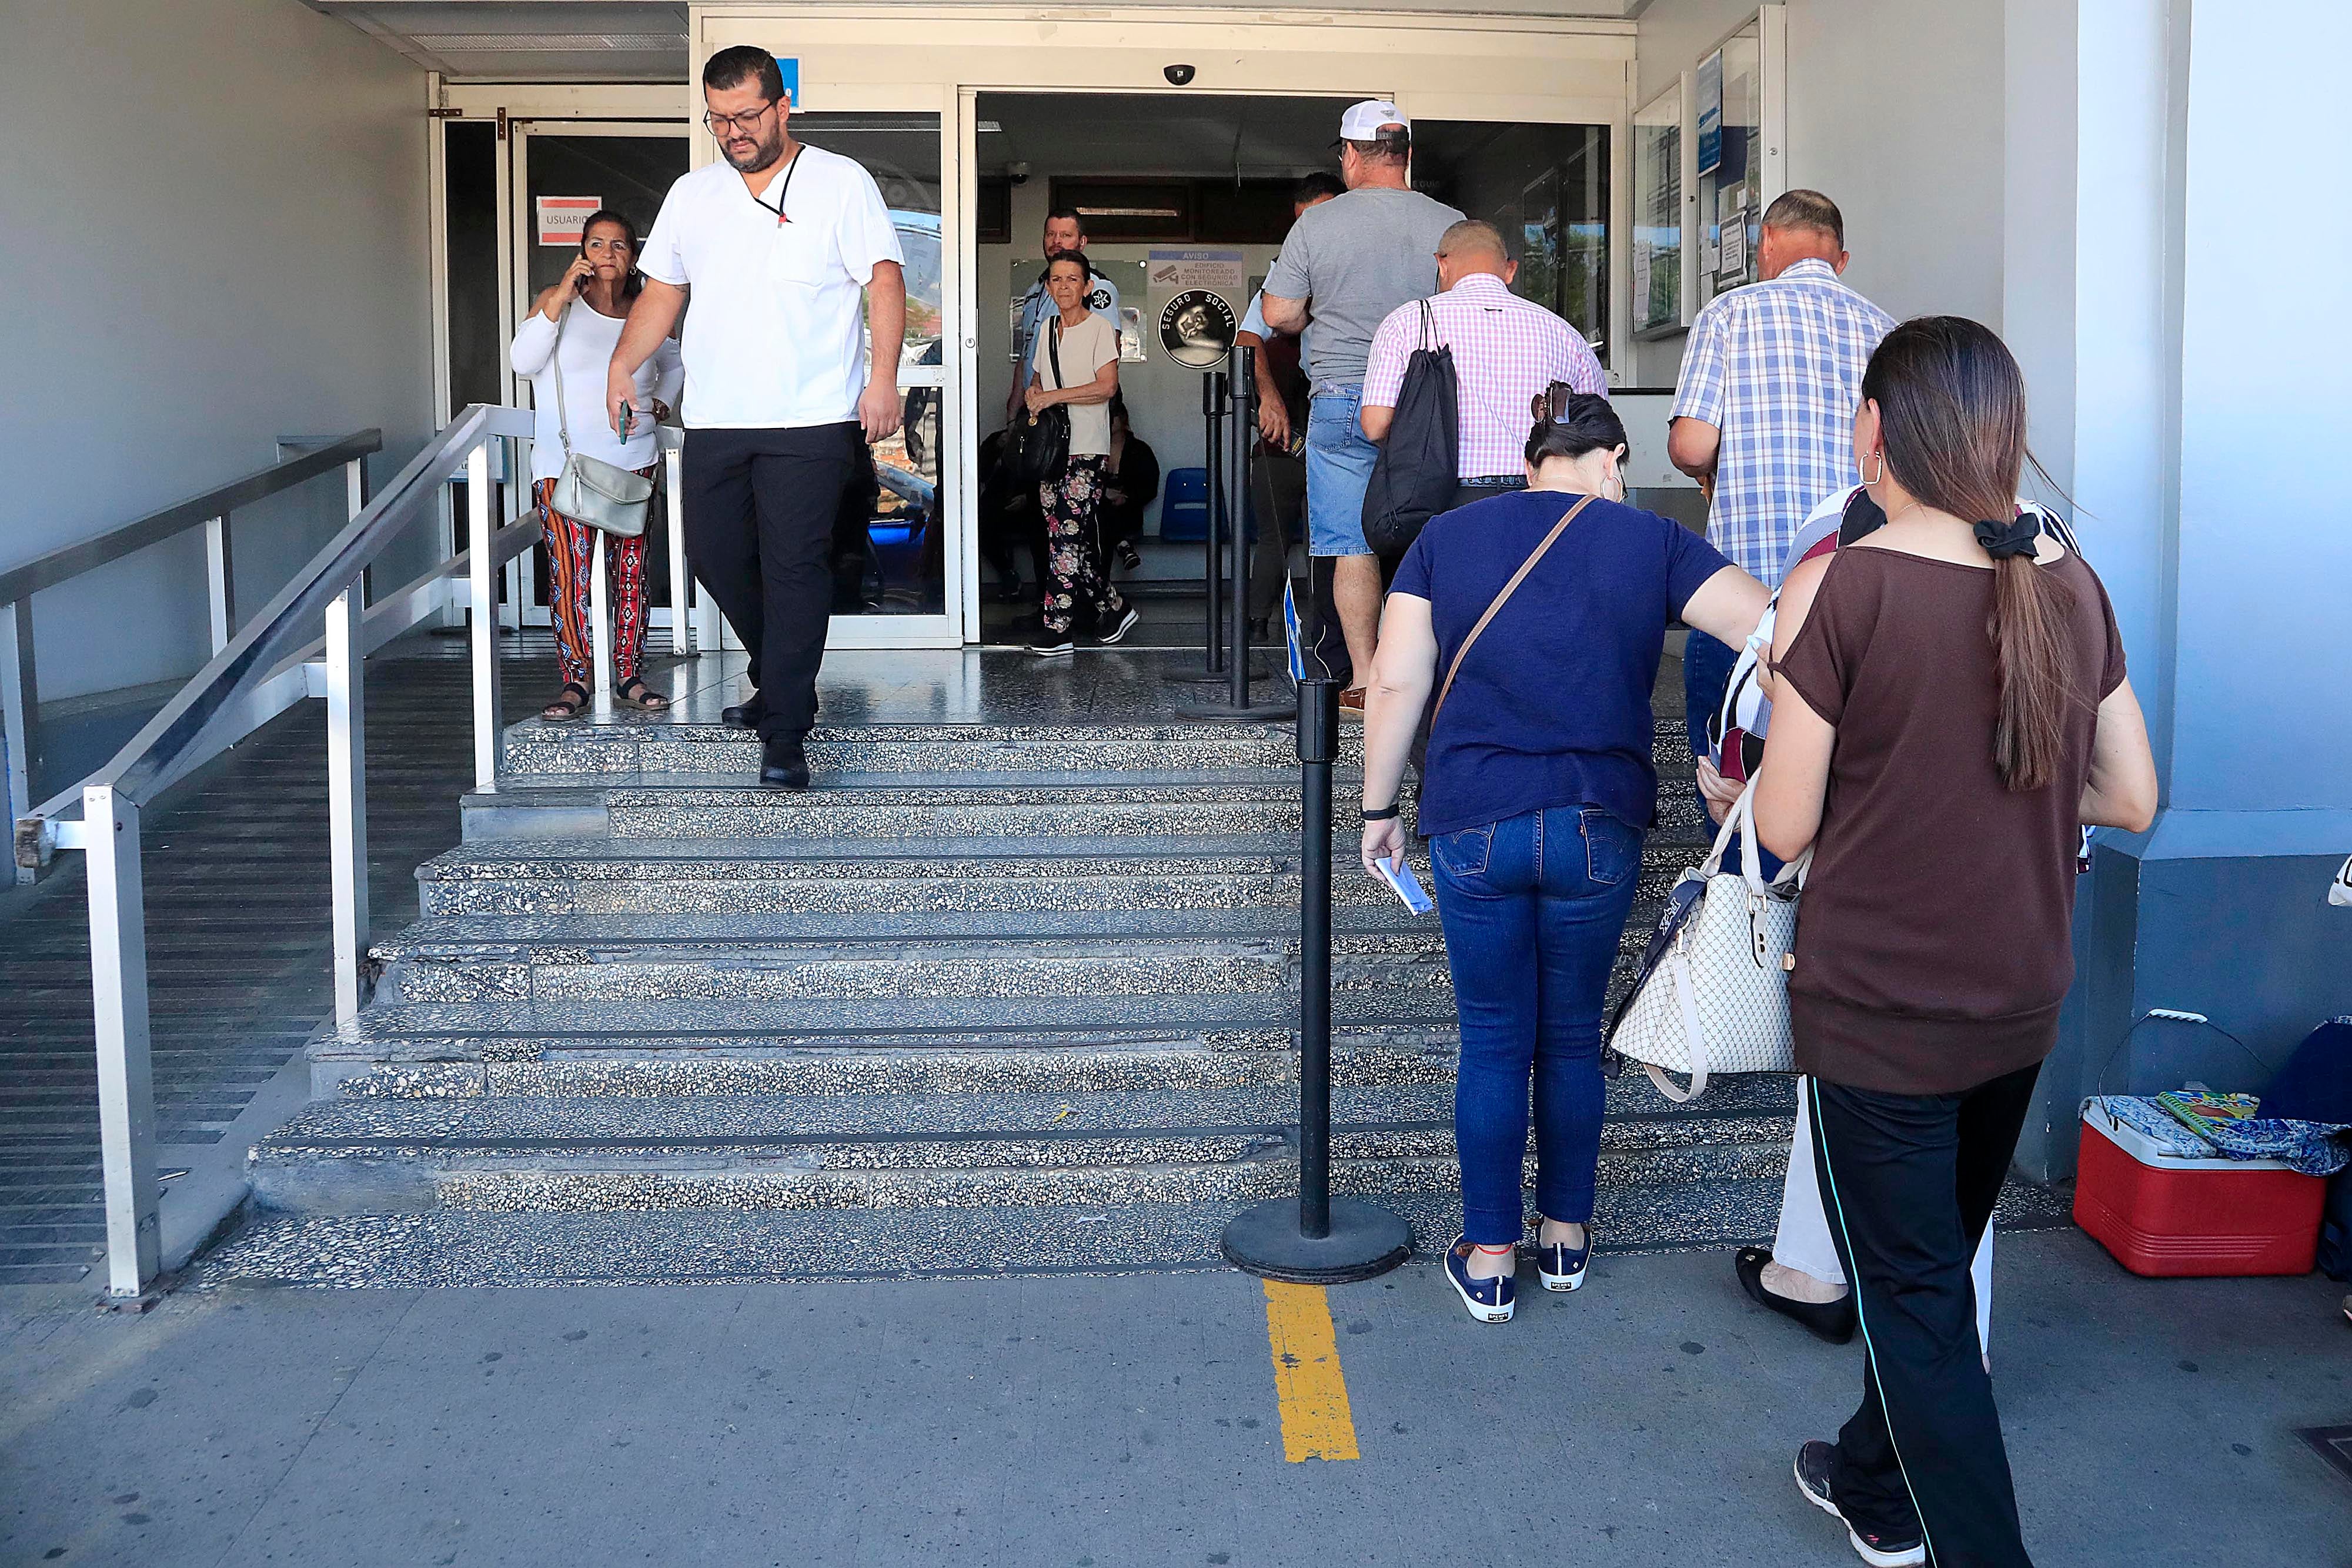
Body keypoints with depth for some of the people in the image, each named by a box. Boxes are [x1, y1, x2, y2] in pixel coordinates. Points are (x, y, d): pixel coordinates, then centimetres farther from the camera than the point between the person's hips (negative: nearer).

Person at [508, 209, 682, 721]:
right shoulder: (558, 300, 1)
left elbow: (673, 362, 30)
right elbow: (522, 361, -12)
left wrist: (662, 402, 11)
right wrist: (560, 297, -17)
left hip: (632, 462, 3)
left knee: (630, 573, 4)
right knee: (570, 576, -8)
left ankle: (629, 674, 11)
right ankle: (576, 679, -1)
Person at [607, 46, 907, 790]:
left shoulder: (841, 183, 1)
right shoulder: (690, 195, 15)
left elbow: (885, 280, -5)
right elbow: (662, 290, 19)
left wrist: (883, 376, -15)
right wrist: (622, 365, 5)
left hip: (810, 421, -5)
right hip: (713, 420, 6)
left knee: (794, 569, -8)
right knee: (714, 555, 10)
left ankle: (785, 736, -5)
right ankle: (780, 682, 32)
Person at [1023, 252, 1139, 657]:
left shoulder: (1099, 328, -3)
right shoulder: (1048, 328, 17)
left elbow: (1107, 387, -14)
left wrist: (1054, 396, -16)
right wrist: (1034, 396, 4)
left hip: (1086, 447, -7)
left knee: (1069, 536, -12)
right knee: (1069, 537, 4)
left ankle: (1056, 629, -13)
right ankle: (1113, 609, 17)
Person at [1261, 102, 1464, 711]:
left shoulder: (1315, 224, -2)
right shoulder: (1453, 224, 2)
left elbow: (1279, 314, 0)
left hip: (1342, 399, -2)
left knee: (1352, 545, 3)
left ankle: (1366, 682, 3)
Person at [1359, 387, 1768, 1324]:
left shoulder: (1446, 538, 5)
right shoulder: (1653, 544, 2)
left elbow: (1395, 684, 0)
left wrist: (1378, 807, 8)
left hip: (1472, 827, 0)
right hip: (1599, 830, 0)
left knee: (1493, 1044, 10)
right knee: (1573, 1037, 16)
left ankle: (1490, 1261, 17)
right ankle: (1567, 1237, 30)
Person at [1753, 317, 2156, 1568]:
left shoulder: (1840, 588, -18)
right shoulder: (2070, 585, -1)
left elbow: (1784, 828, -14)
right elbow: (2131, 800, 5)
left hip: (1876, 1014, -6)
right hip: (2019, 1004, 6)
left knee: (1913, 1297, 7)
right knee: (1934, 1262, 24)